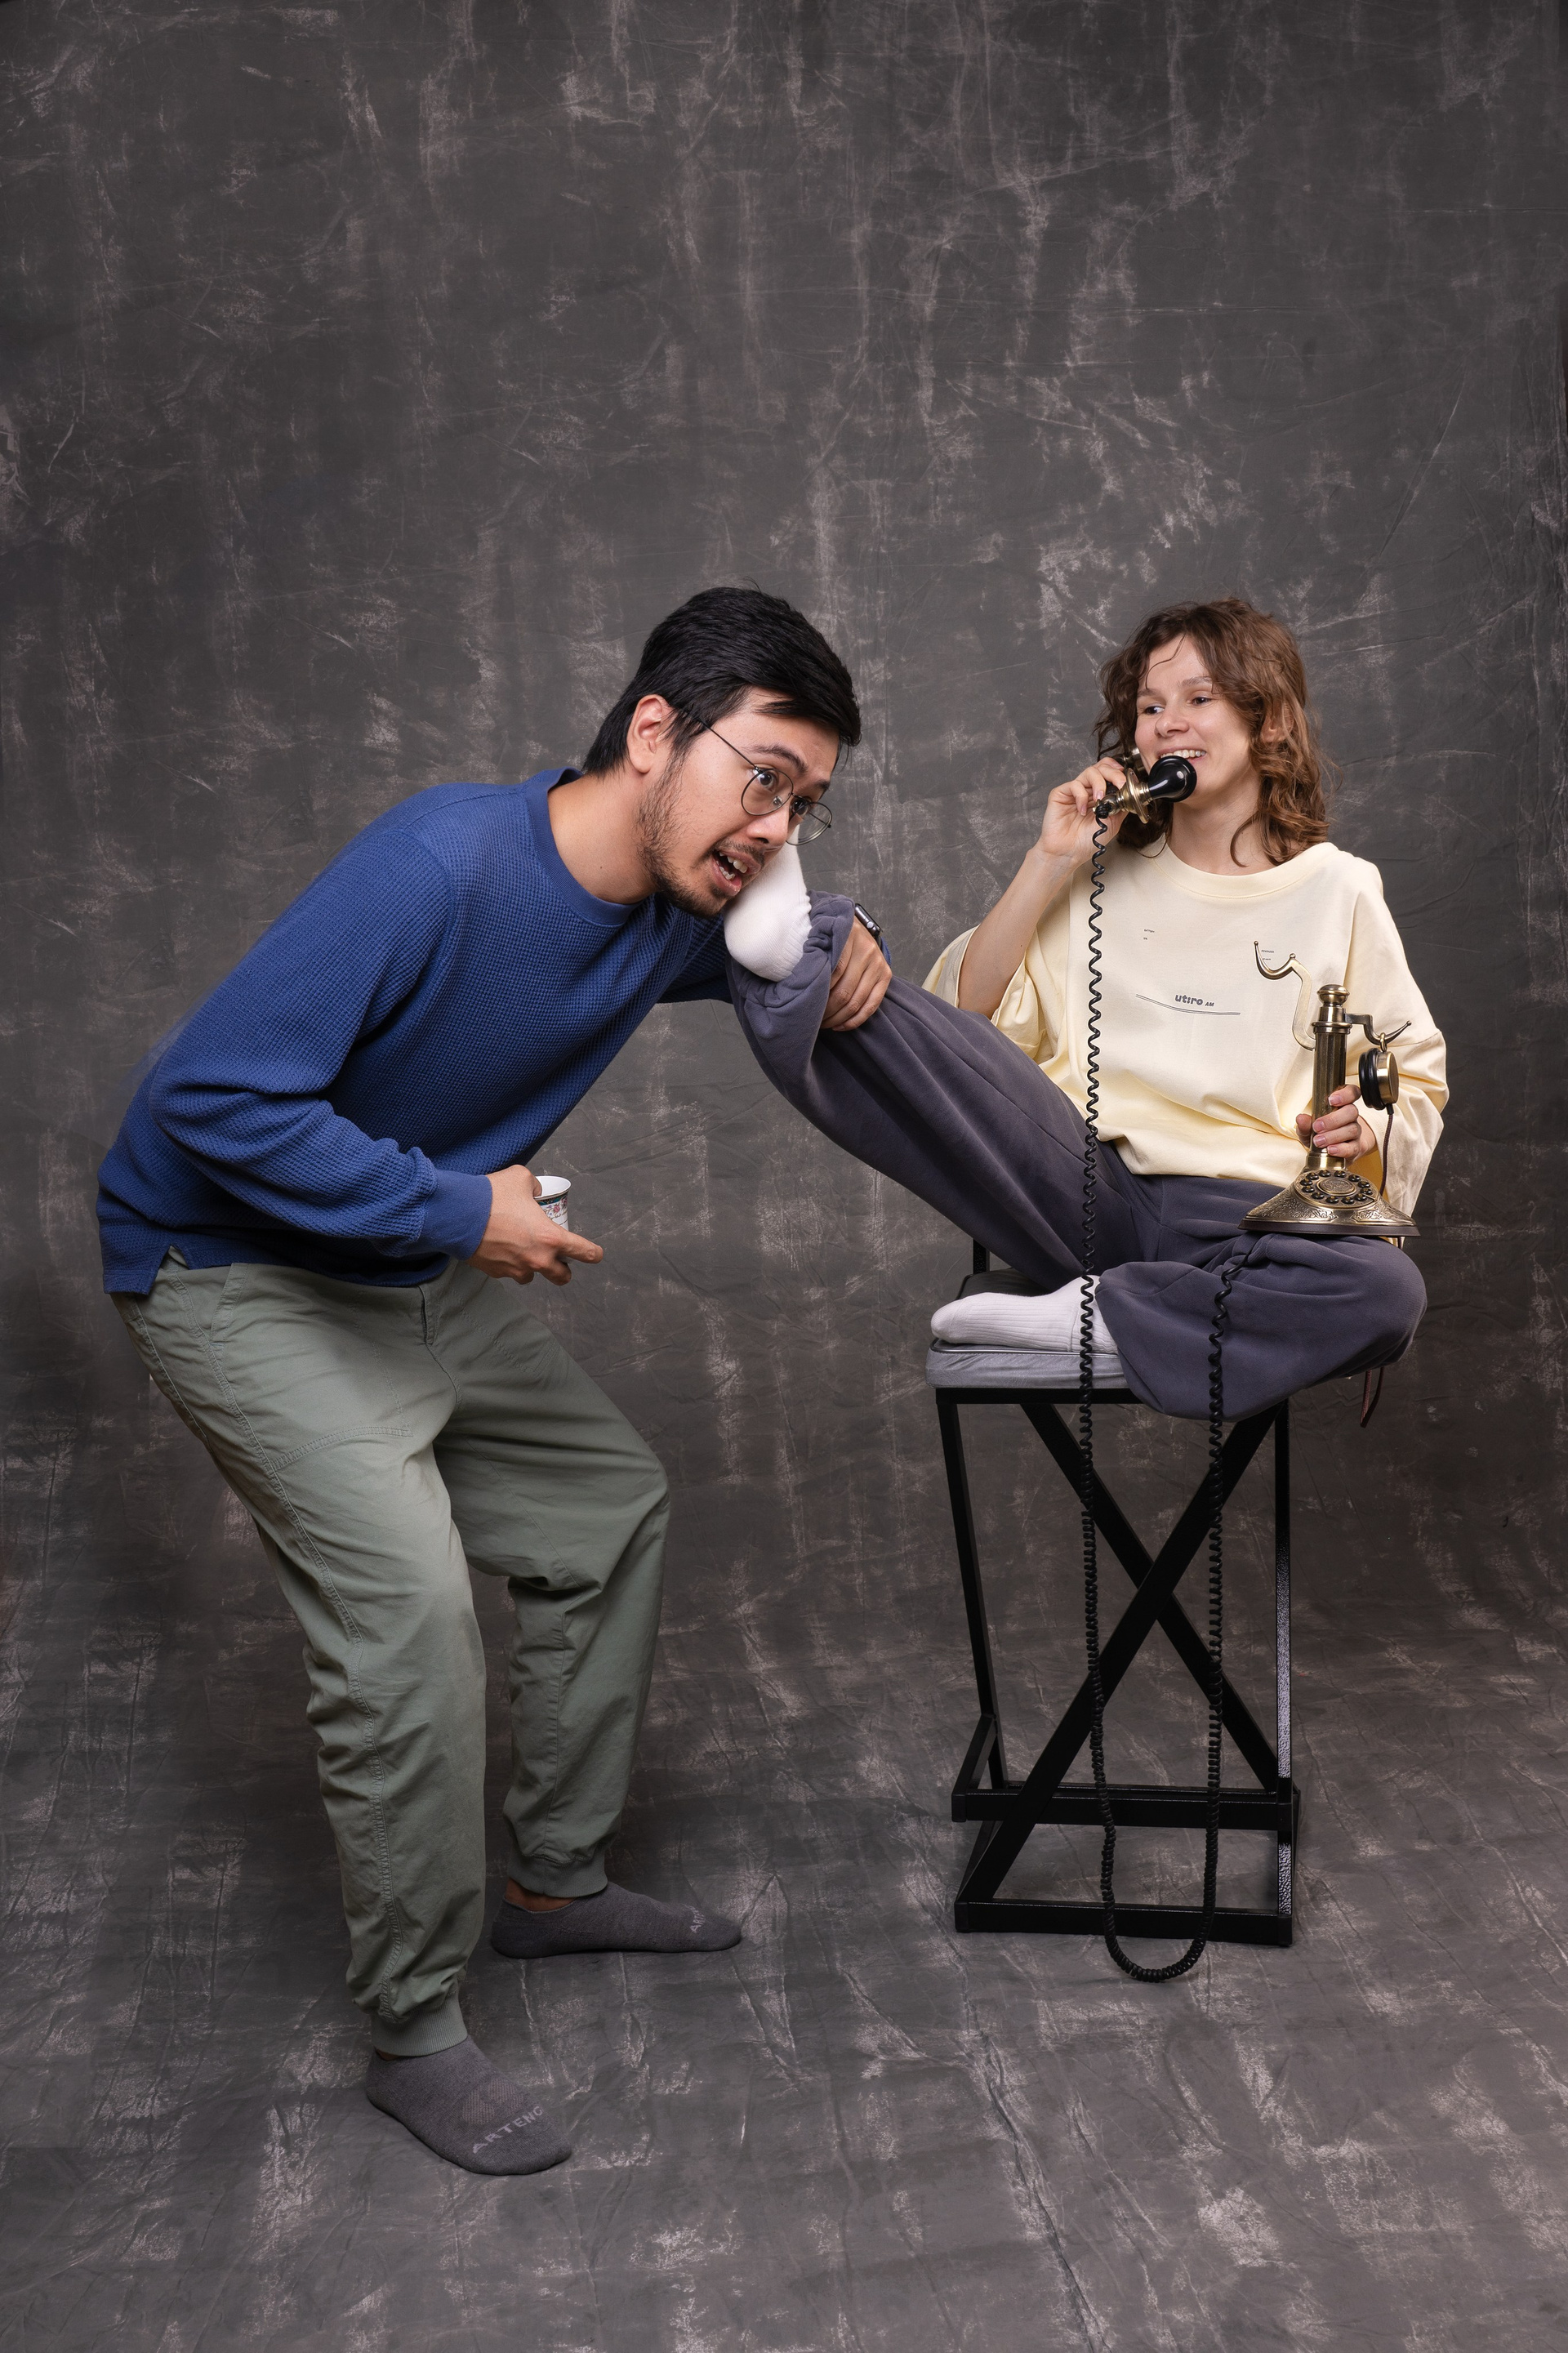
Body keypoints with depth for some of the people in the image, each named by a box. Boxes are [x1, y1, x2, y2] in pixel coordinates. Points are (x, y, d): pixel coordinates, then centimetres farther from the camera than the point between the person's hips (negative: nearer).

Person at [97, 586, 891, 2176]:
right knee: (405, 1597, -20)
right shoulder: (443, 867, -32)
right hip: (235, 1274, -9)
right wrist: (459, 1210, -27)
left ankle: (555, 1881, 29)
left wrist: (839, 968, -6)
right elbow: (218, 1096, -33)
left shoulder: (668, 912, -6)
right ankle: (412, 2032, -3)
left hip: (431, 1276, 9)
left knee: (610, 1507, 13)